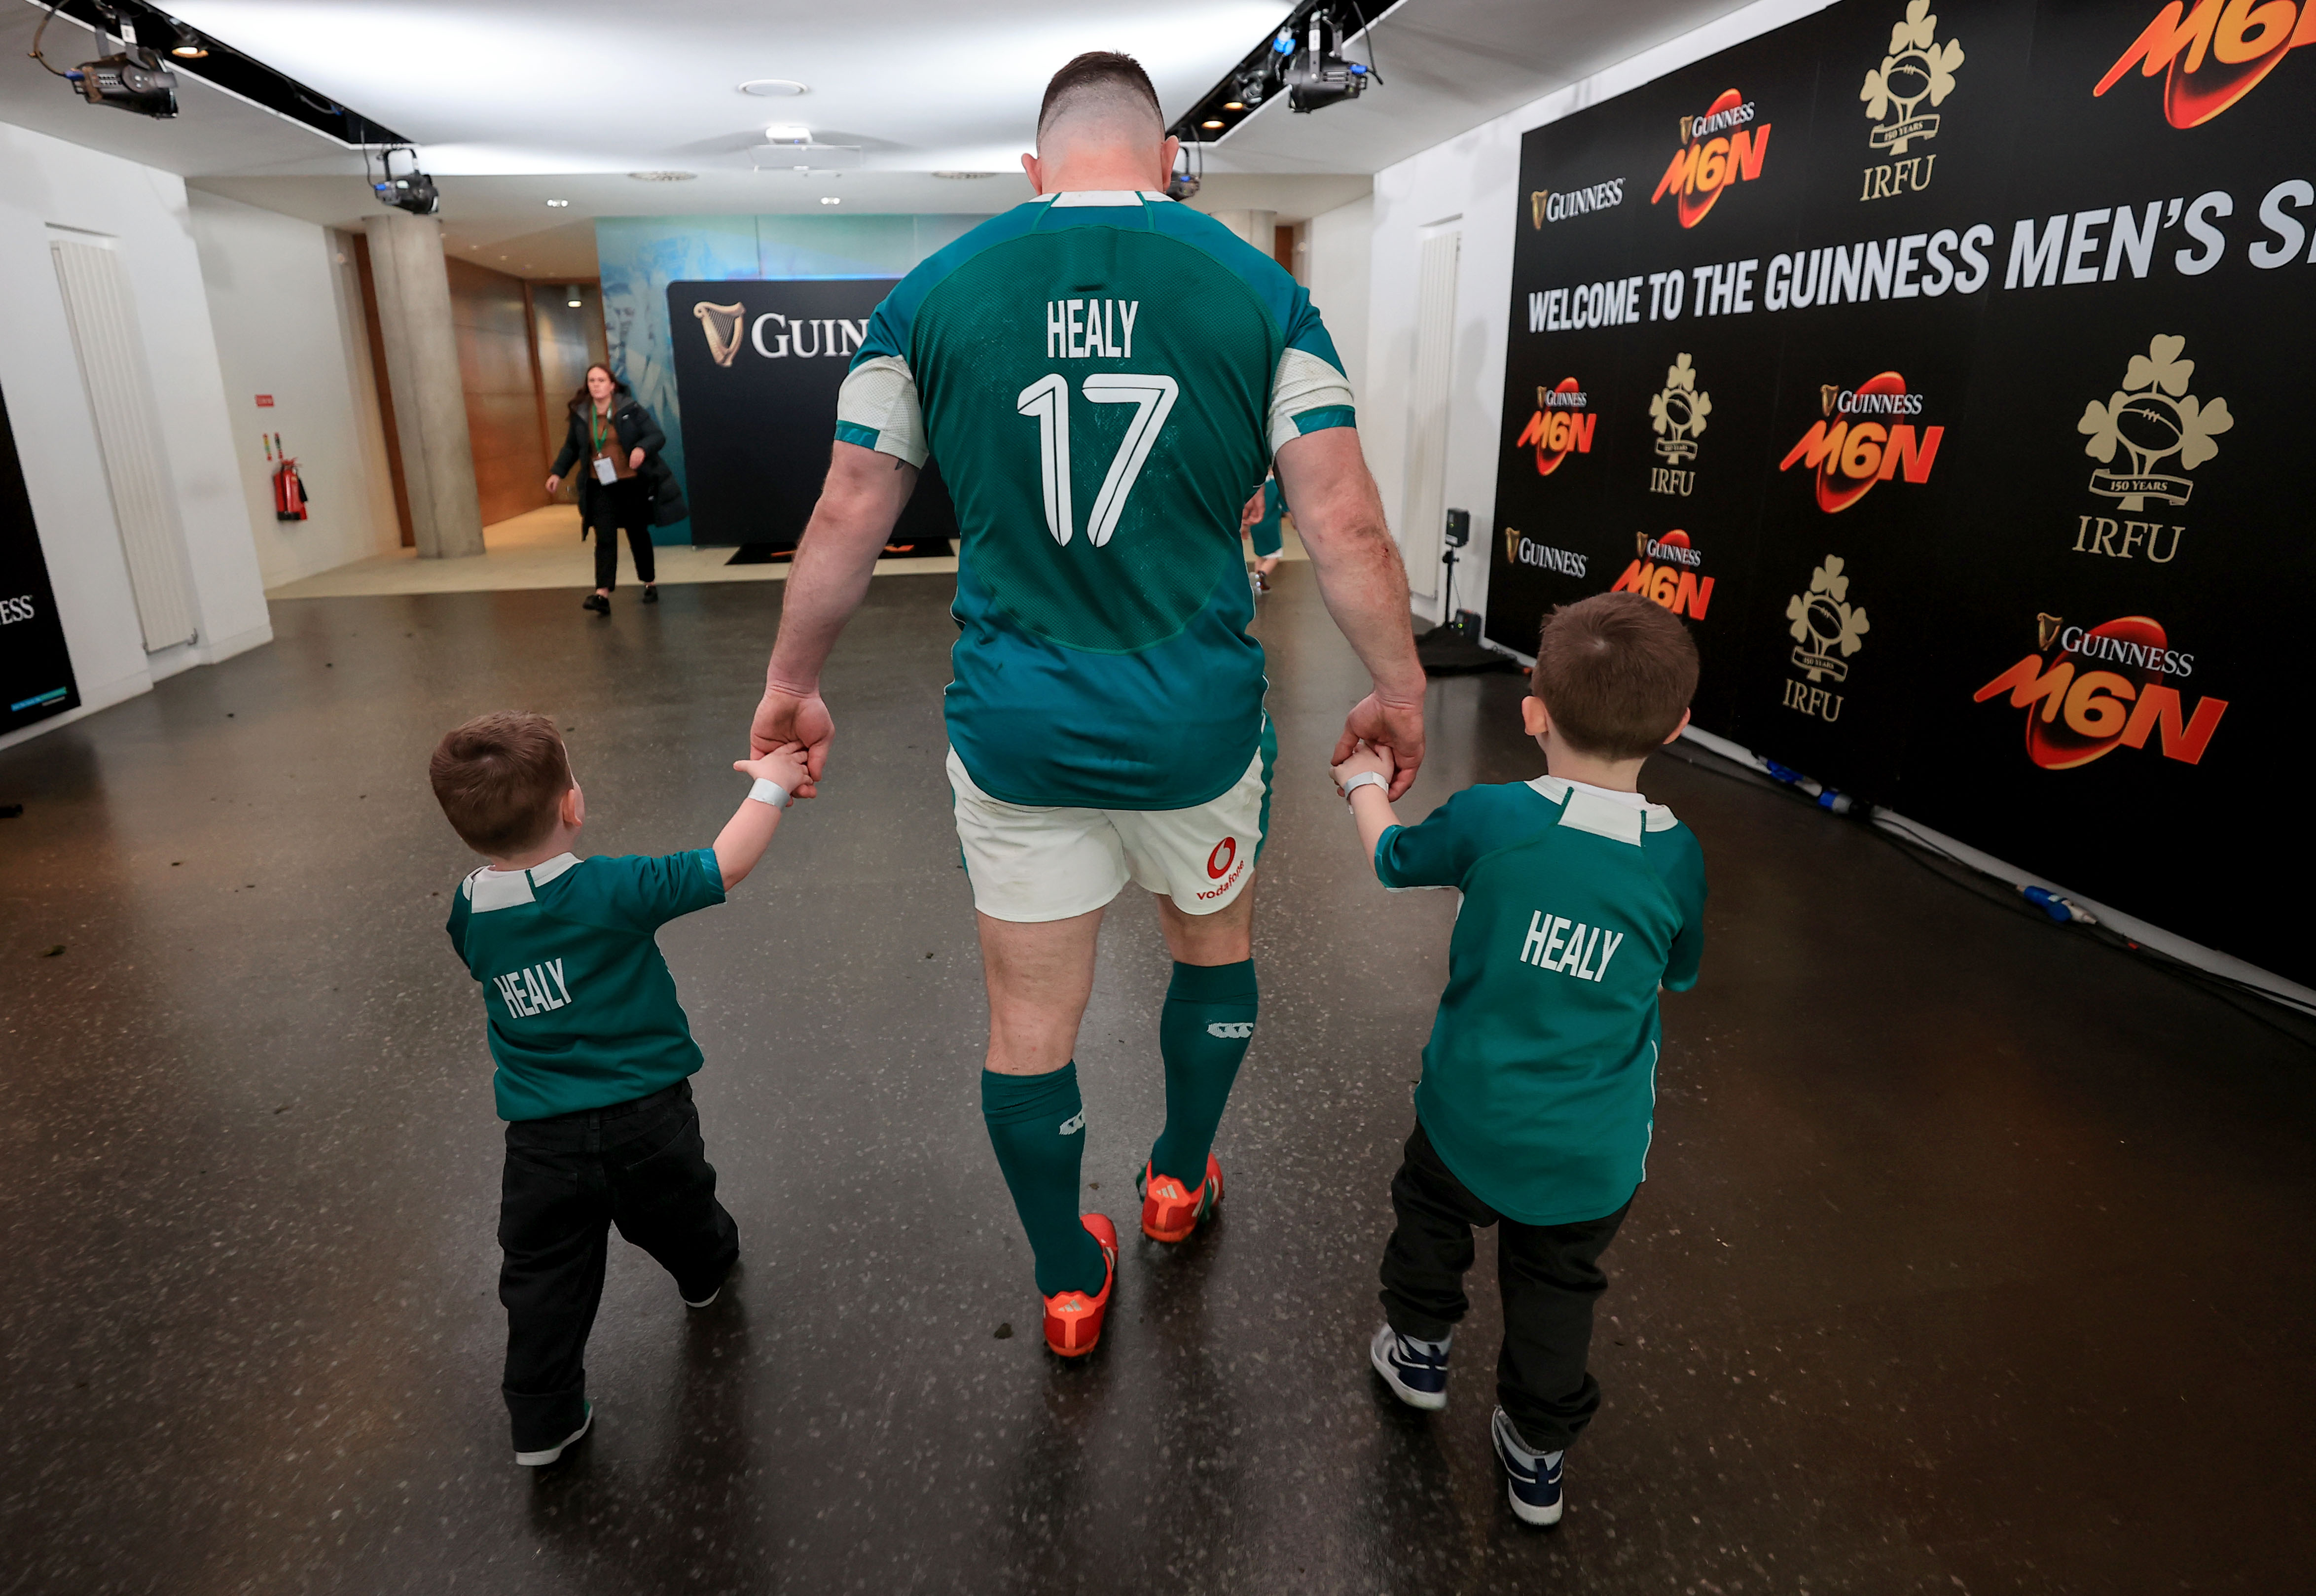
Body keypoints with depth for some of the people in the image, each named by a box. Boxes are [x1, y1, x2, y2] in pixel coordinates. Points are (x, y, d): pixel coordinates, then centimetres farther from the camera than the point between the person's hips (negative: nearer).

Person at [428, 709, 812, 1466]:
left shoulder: (468, 911, -5)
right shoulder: (610, 892, -22)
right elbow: (727, 866, -20)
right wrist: (771, 785, -9)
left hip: (540, 1138, 3)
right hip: (644, 1115, -2)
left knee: (544, 1275, 13)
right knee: (677, 1213, 27)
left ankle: (542, 1421, 20)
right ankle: (706, 1265, 54)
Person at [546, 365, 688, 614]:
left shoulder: (630, 410, -6)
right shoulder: (580, 415, 3)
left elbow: (658, 436, -8)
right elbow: (571, 447, 16)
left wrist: (643, 449, -28)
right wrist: (557, 473, 8)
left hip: (633, 484, -1)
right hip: (600, 488, 1)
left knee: (638, 534, 12)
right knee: (605, 538, -9)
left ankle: (649, 584, 30)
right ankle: (602, 594, -18)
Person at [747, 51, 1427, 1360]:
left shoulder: (934, 293, 0)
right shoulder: (1259, 290, -2)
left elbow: (847, 524, 3)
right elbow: (1347, 528, -6)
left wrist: (793, 687, 15)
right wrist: (1400, 691, 7)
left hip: (1016, 733, 0)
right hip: (1198, 724, 1)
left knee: (1031, 1020, 15)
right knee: (1217, 941, 28)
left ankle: (1071, 1288, 35)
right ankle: (1180, 1180, 49)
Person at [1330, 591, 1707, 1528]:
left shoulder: (1489, 818, -19)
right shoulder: (1677, 858, -11)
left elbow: (1392, 858, 2)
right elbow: (1677, 976, 8)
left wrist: (1365, 783, 22)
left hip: (1470, 1119, -1)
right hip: (1592, 1157, 2)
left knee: (1431, 1212, 29)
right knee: (1556, 1295, 22)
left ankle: (1419, 1348, 48)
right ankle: (1538, 1452, 38)